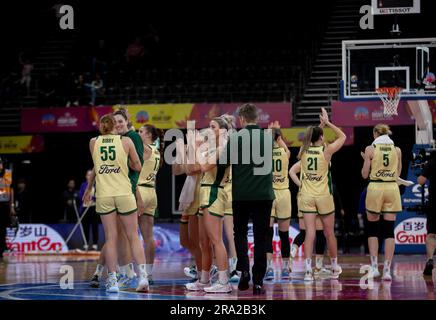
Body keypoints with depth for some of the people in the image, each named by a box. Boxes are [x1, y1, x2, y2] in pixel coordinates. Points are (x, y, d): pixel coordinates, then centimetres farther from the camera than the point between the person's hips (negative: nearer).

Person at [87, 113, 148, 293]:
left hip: (104, 195, 1)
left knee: (110, 238, 4)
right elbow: (137, 167, 9)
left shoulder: (93, 143, 5)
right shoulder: (125, 141, 1)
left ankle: (112, 280, 0)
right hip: (124, 193, -1)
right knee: (133, 237, 5)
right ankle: (142, 275, -5)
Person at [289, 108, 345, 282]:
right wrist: (327, 123, 6)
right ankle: (334, 267, 26)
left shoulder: (304, 152, 1)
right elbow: (342, 136, 5)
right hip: (324, 196, -2)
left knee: (310, 233, -2)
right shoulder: (326, 151, -7)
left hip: (306, 196, 2)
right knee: (329, 233, 12)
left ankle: (308, 270, -12)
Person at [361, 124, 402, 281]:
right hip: (392, 188, 2)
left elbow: (365, 174, 0)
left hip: (375, 187, -2)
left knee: (372, 229, 10)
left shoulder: (370, 149, -2)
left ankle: (374, 266, 2)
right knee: (389, 231, 2)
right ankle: (387, 269, -3)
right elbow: (398, 173, 14)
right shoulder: (397, 150, 6)